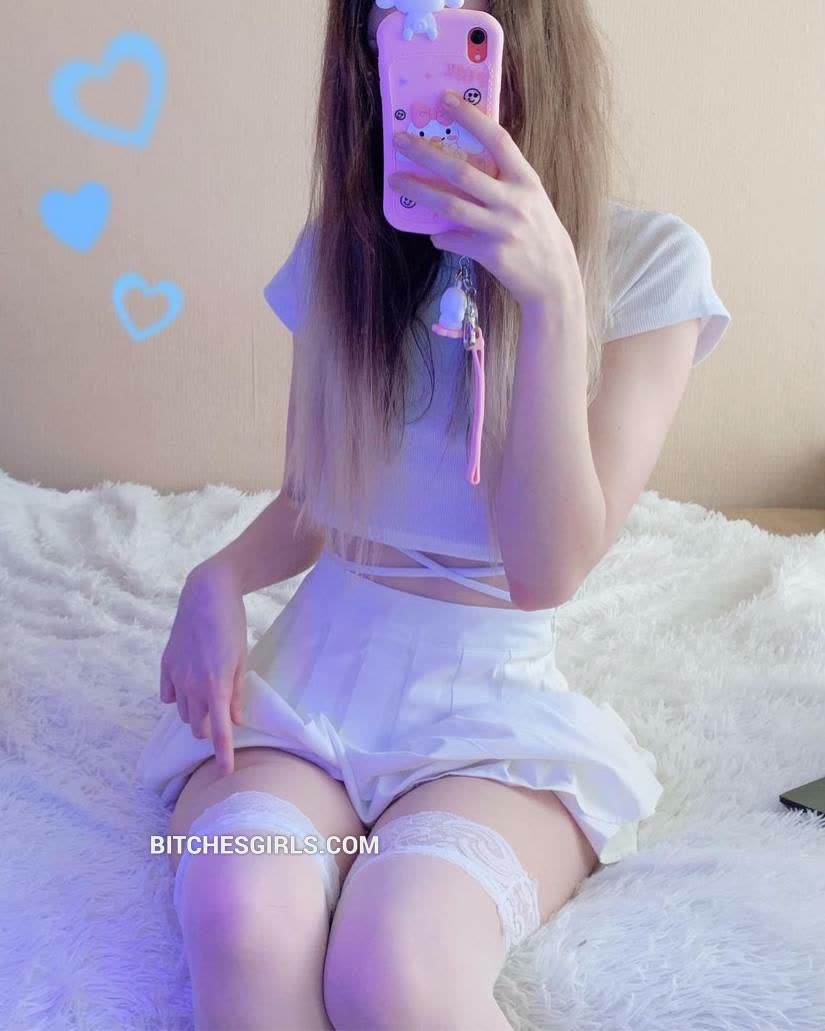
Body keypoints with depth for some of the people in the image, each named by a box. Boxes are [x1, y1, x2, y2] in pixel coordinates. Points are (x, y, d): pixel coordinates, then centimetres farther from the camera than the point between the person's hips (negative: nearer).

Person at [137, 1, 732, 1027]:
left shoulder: (644, 260, -5)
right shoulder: (344, 248, 7)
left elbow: (546, 569, -14)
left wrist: (553, 296, -24)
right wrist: (219, 579, -7)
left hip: (495, 693, -2)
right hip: (312, 667, 3)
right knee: (240, 919, -31)